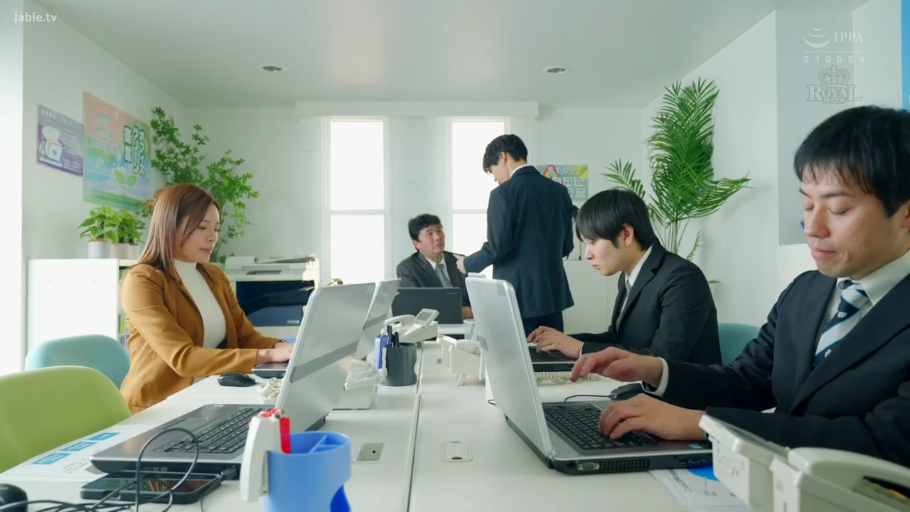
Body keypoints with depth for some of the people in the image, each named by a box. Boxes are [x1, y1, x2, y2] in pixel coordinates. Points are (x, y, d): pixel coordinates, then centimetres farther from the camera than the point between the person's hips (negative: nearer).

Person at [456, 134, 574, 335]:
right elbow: (566, 246, 12)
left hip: (518, 295, -6)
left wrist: (468, 263, 3)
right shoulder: (559, 190, 7)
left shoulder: (504, 192, -11)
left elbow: (497, 247, -15)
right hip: (553, 293, 6)